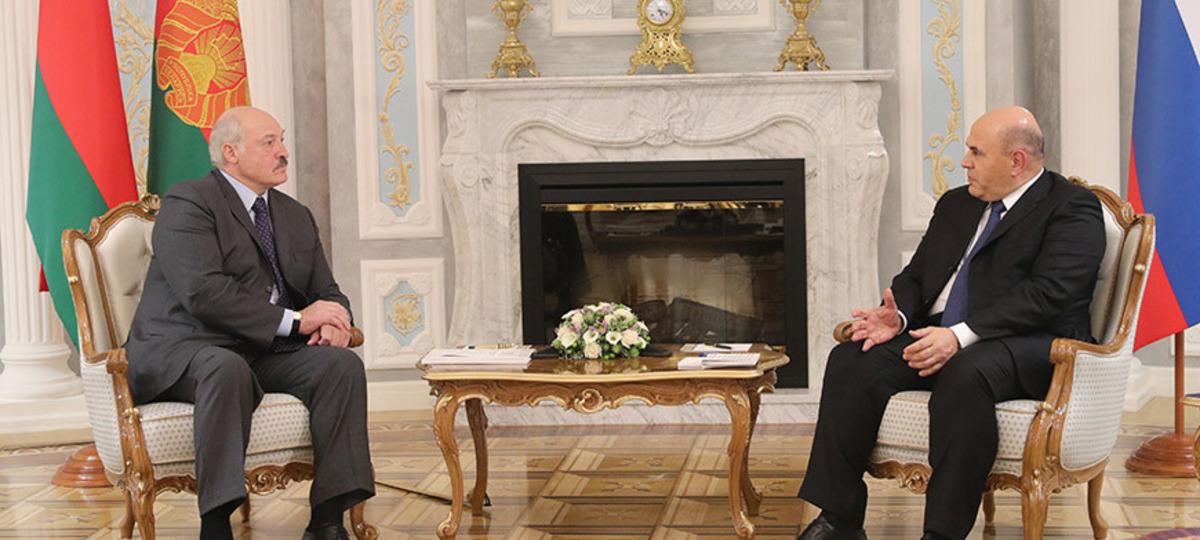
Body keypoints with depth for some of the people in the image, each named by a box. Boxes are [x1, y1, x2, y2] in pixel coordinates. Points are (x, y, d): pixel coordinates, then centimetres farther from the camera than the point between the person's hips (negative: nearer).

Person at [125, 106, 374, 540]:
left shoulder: (296, 216, 19)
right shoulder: (187, 203, -5)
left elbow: (327, 291, 20)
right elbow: (203, 292, -19)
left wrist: (332, 321, -8)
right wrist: (295, 321, -21)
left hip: (265, 355, 7)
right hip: (184, 352, -6)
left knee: (343, 363, -19)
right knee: (227, 368, -39)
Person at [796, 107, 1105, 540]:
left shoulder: (1073, 209, -3)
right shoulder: (956, 204, 21)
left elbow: (1046, 293, -17)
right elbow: (916, 276, 22)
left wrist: (960, 336, -27)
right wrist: (899, 316, -4)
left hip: (1027, 346, -7)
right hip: (938, 337, 7)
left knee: (965, 373, -39)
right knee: (852, 361, -17)